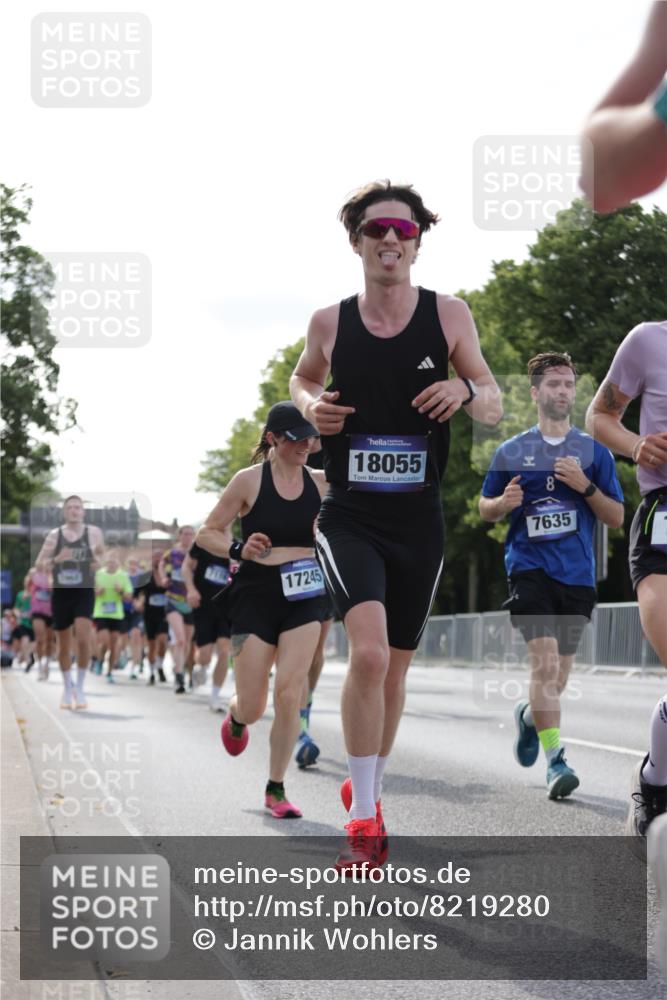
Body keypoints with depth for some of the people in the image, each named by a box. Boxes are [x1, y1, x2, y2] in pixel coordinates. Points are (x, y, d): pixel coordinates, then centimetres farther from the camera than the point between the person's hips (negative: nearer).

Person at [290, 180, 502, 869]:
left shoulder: (449, 315, -2)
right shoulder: (330, 322, -1)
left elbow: (494, 406, 6)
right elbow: (302, 377, 19)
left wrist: (466, 389, -18)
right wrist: (310, 405, -4)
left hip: (419, 522, 2)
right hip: (349, 519, -2)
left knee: (394, 668, 13)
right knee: (369, 651, -23)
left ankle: (365, 791, 37)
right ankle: (362, 820, -13)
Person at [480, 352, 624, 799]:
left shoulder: (594, 452, 8)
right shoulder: (512, 452, 7)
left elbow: (617, 517, 6)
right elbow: (485, 508, 16)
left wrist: (585, 486, -11)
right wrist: (504, 502, -7)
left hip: (578, 574, 2)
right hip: (530, 567, -2)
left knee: (559, 673, 10)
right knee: (545, 659, -19)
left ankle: (531, 715, 42)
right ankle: (556, 760, -18)